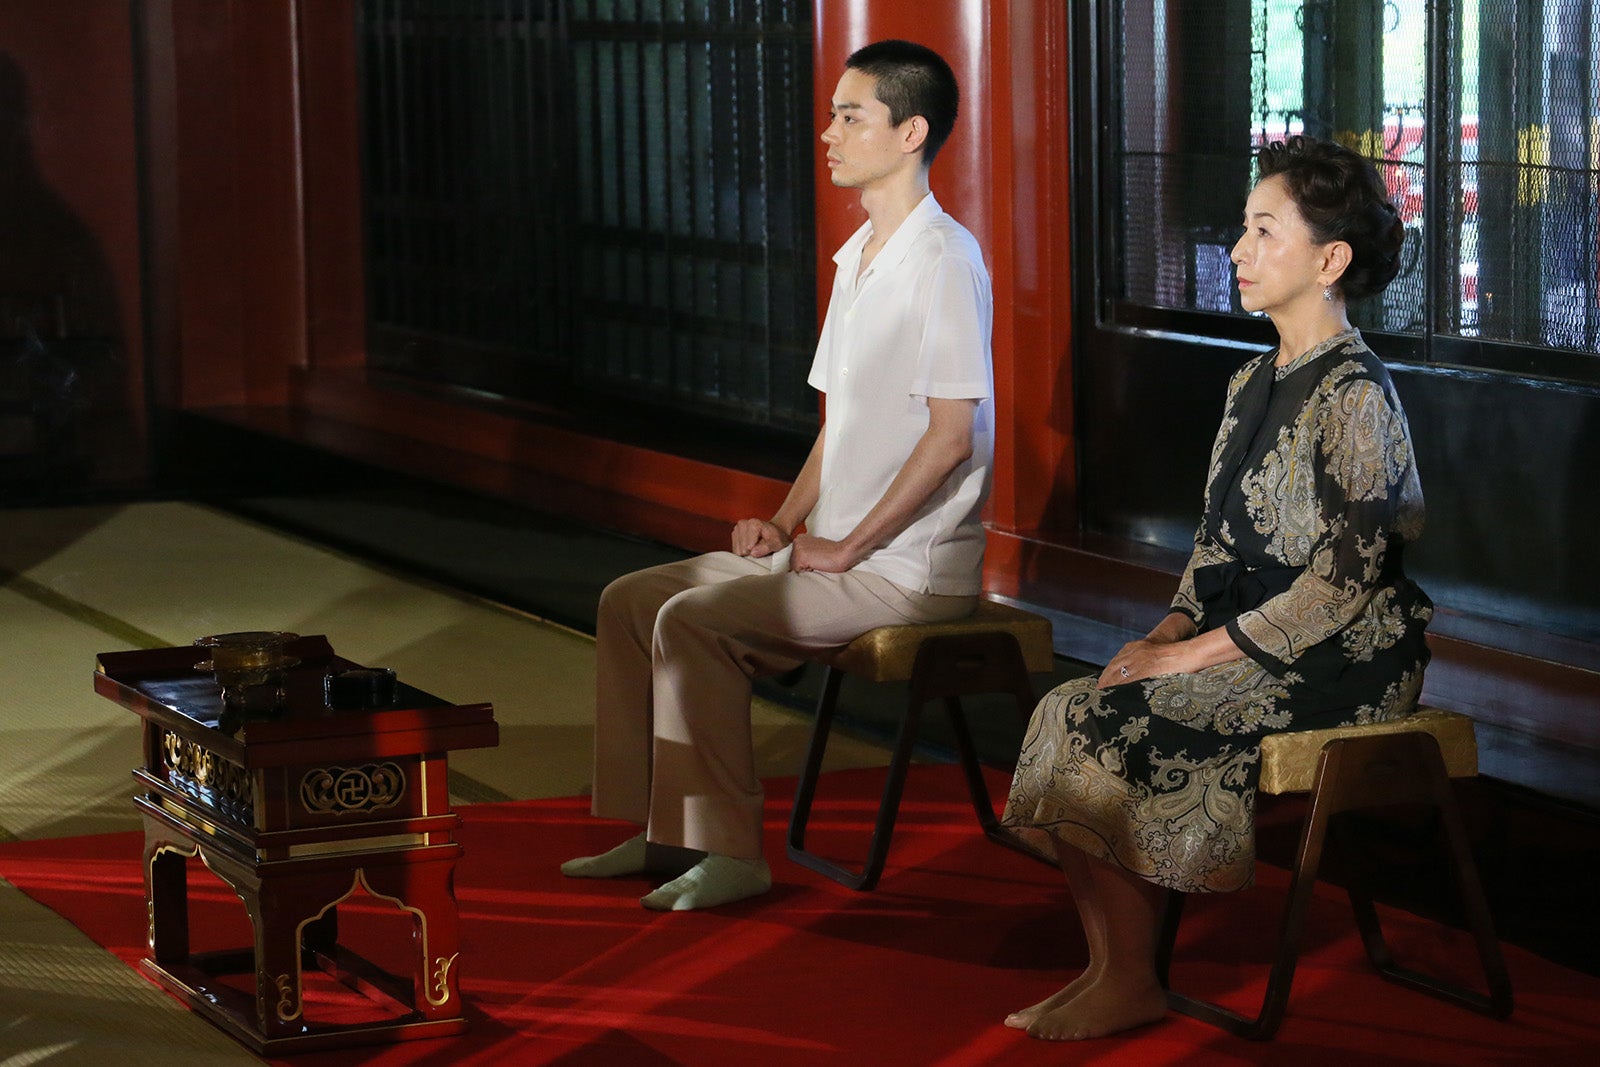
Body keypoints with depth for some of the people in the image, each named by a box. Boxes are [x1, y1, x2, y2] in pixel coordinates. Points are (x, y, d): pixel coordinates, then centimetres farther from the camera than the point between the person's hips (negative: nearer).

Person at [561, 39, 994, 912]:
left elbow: (951, 435, -21)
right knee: (630, 601, 6)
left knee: (694, 620, -24)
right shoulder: (858, 258, 16)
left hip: (910, 569, -10)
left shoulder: (942, 260, -15)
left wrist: (847, 547, -17)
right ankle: (663, 832, 8)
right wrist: (785, 524, 6)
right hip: (832, 551, 10)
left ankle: (730, 852, -16)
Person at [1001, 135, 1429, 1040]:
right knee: (1072, 711, -10)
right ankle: (1111, 968, -7)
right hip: (1255, 649, 8)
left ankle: (1131, 983, -6)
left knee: (1104, 726, -19)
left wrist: (1196, 652, -18)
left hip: (1338, 665, -8)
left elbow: (1345, 580, -20)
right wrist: (1170, 632, -2)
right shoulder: (1255, 383, 13)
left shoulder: (1353, 395, -15)